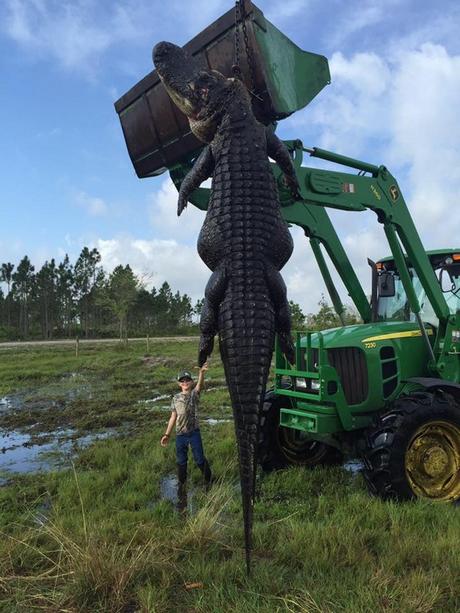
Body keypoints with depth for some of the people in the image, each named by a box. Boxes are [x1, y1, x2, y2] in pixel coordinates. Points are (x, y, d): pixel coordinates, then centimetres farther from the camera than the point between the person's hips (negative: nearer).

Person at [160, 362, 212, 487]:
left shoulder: (194, 394, -3)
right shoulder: (176, 398, 5)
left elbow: (200, 384, -25)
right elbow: (173, 417, 10)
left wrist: (201, 372, -47)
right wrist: (167, 434, 8)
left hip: (194, 432, -3)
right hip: (180, 434, 3)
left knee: (199, 459, 5)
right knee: (181, 461, 13)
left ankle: (208, 479, 28)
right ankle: (182, 484, 33)